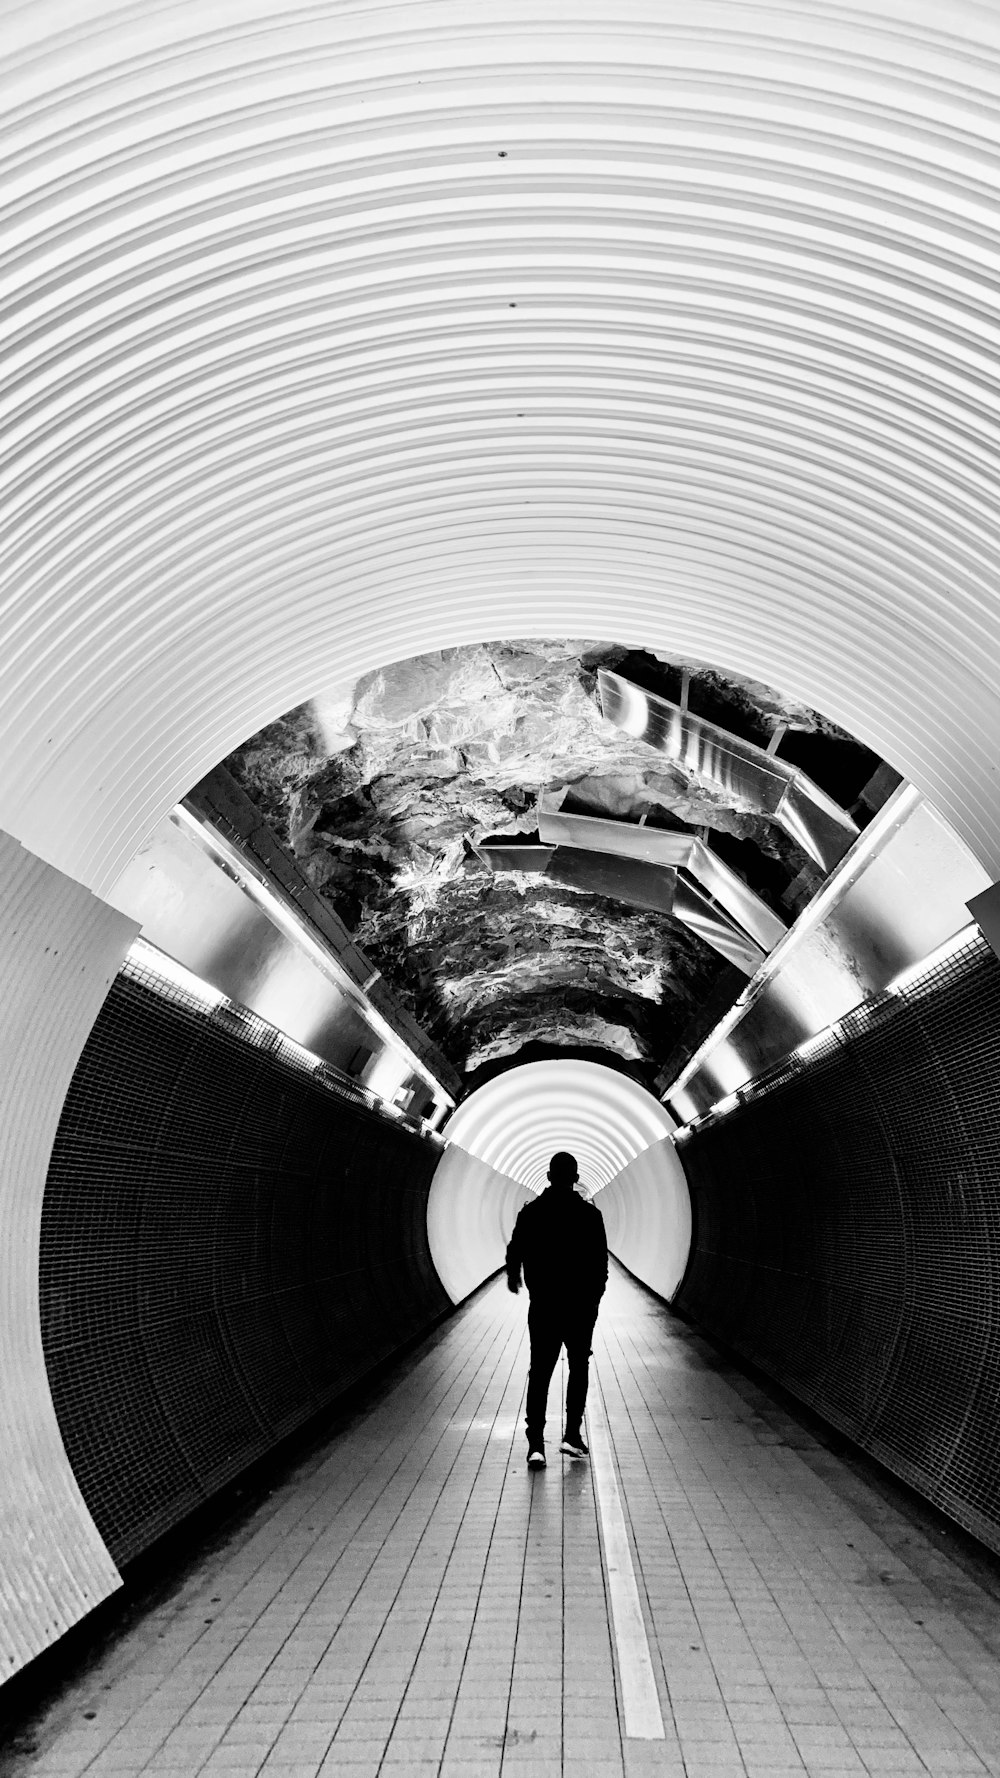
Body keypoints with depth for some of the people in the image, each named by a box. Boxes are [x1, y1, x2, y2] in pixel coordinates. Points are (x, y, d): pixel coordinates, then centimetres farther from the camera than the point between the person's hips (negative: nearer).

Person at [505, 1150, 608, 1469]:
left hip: (543, 1305, 1)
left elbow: (515, 1252, 6)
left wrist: (513, 1277, 26)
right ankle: (572, 1436, 13)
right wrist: (595, 1295, 7)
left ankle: (536, 1444, -4)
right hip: (581, 1306, -1)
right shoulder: (590, 1214, -6)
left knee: (540, 1372, 4)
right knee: (578, 1368, 16)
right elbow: (600, 1261, -5)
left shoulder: (530, 1212, -3)